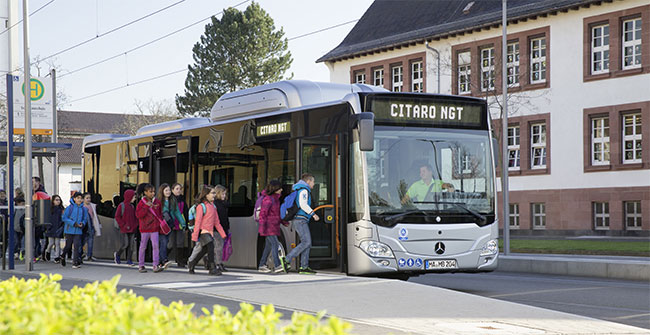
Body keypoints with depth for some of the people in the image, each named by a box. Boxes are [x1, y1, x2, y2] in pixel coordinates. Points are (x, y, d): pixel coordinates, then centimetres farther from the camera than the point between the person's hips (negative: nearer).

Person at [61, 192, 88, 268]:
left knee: (77, 245, -7)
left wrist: (82, 223, -9)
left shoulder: (84, 209, 3)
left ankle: (76, 262, -2)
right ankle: (63, 256, 36)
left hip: (78, 231, 2)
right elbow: (64, 218, -7)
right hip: (69, 230, -2)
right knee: (68, 246, 7)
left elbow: (85, 219, 13)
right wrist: (74, 223, -15)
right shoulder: (70, 208, -7)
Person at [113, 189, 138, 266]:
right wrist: (123, 225, -13)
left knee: (131, 245, 2)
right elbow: (117, 216, -8)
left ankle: (129, 260, 7)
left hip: (132, 229, 6)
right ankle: (117, 254, 18)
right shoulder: (121, 206, -6)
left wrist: (135, 225, 5)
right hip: (124, 230, -6)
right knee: (125, 244, -8)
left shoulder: (132, 206, 13)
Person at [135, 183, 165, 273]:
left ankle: (156, 265, -9)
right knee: (143, 247, 7)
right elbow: (138, 215, -14)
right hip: (144, 228, -2)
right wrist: (147, 206, -20)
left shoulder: (157, 202, 7)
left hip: (154, 228, 2)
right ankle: (141, 266, 16)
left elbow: (160, 214, 16)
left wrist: (160, 223, 6)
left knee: (155, 246, -8)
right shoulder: (141, 203, -4)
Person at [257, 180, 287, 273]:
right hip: (268, 226, -9)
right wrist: (262, 226, -23)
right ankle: (277, 266, -21)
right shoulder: (268, 199, -15)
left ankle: (261, 266, 14)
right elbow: (262, 213, -19)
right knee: (275, 244, -16)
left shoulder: (276, 198, 15)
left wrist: (282, 221, 21)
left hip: (274, 226, 9)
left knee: (269, 246, 9)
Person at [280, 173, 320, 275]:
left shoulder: (298, 191, 23)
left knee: (307, 243, 5)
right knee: (306, 242, -15)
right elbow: (303, 204, -20)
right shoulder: (304, 190, -8)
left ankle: (304, 267, 0)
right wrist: (313, 214, -19)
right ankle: (286, 260, -17)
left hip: (300, 221, 10)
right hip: (300, 220, -10)